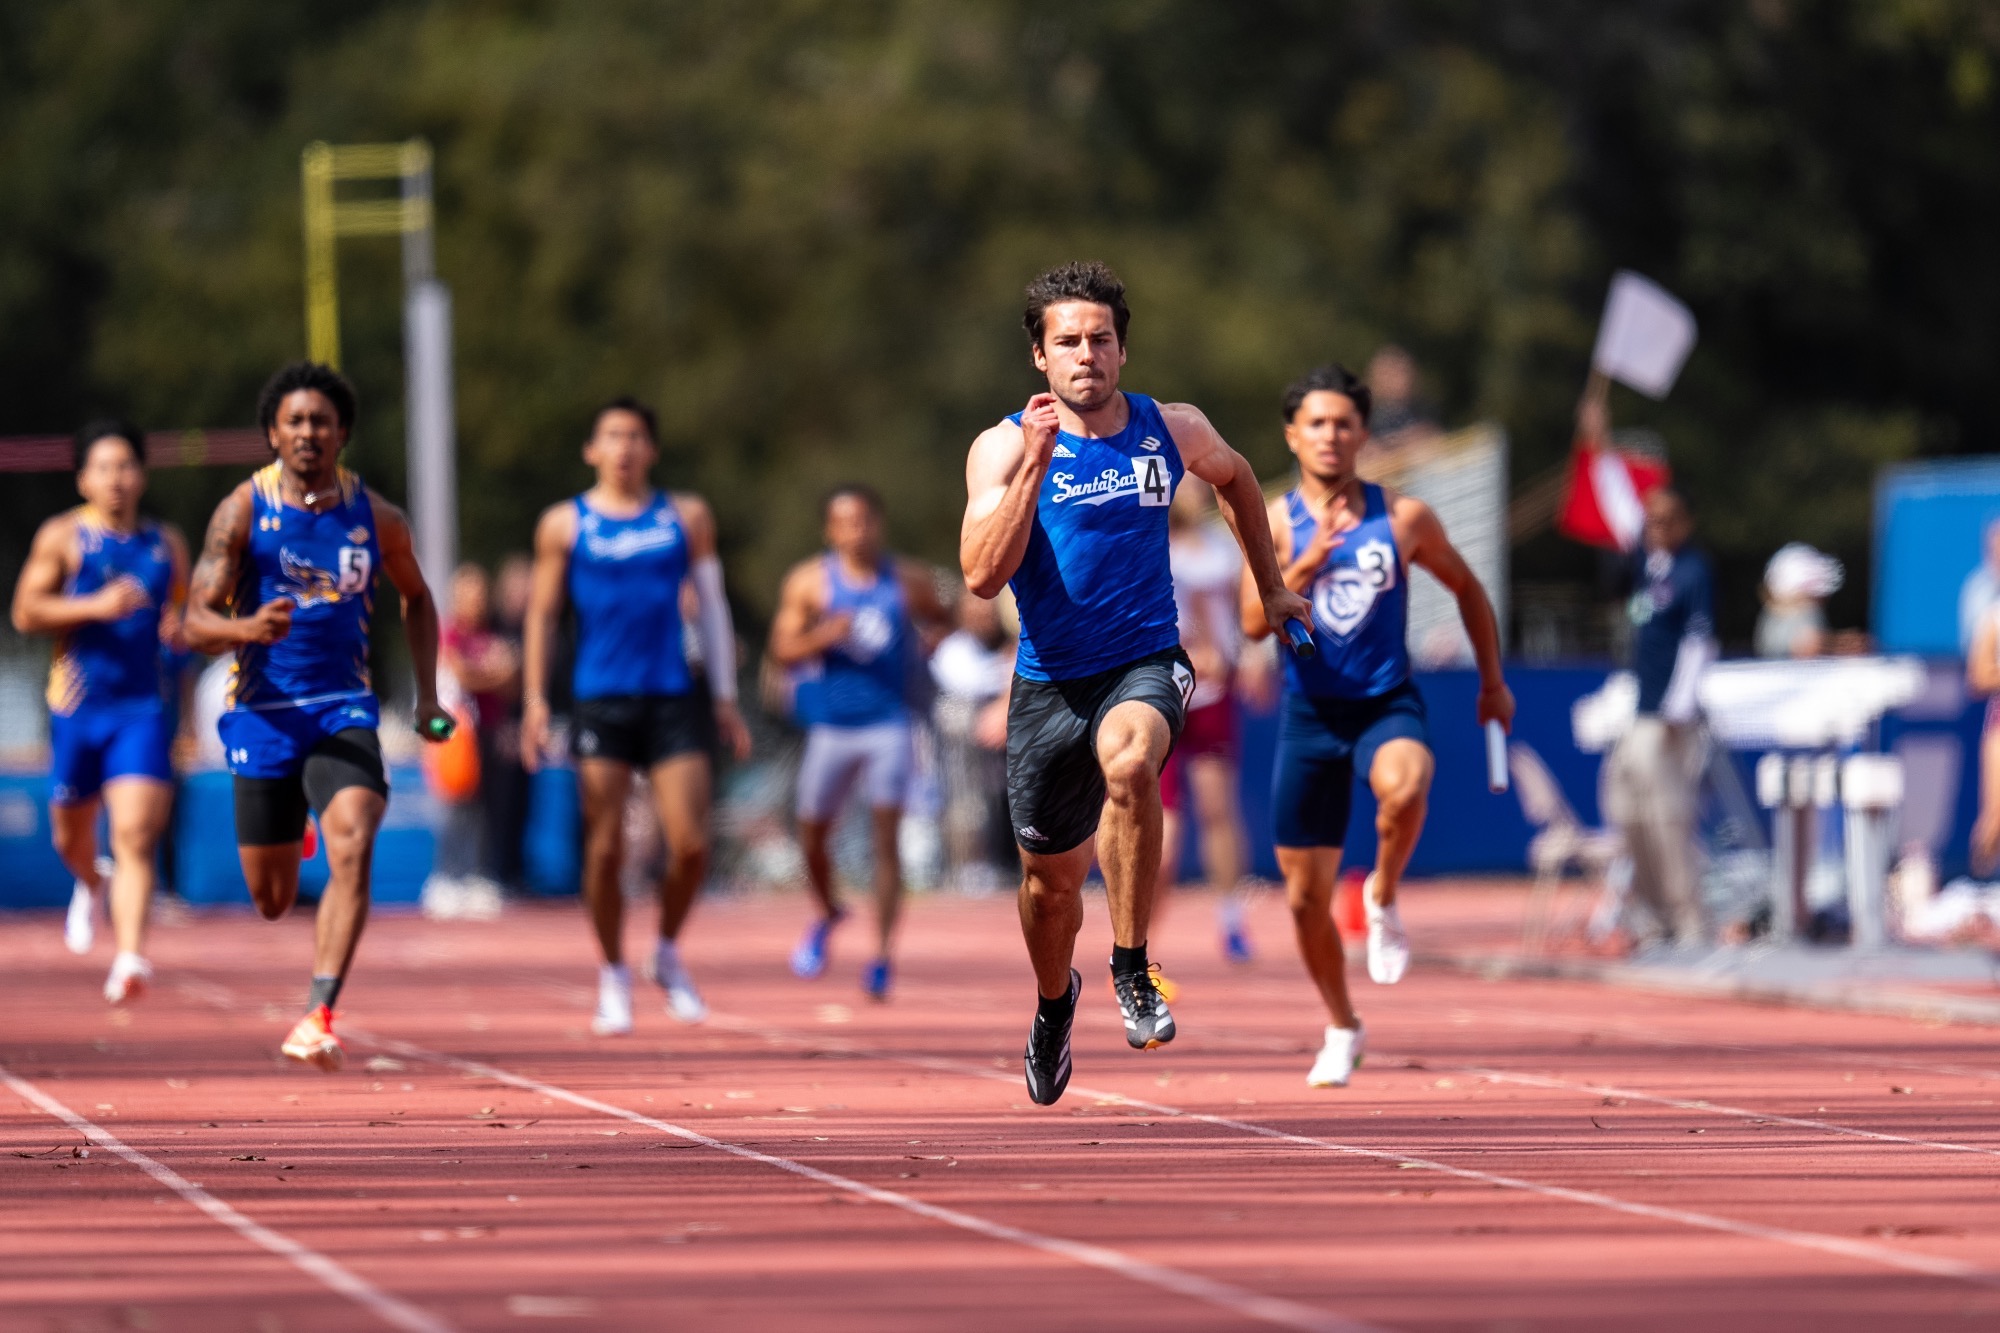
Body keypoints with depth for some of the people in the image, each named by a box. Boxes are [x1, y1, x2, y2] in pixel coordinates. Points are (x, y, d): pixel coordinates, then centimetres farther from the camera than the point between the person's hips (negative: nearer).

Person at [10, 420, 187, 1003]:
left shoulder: (166, 544, 11)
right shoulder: (62, 536, 1)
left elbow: (184, 607, 25)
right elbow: (25, 611, -6)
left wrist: (180, 627, 1)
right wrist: (97, 607, -18)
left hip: (144, 706, 0)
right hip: (78, 704, 0)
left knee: (135, 835, -17)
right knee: (72, 831, 17)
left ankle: (129, 956, -25)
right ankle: (90, 884, 53)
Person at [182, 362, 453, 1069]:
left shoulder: (376, 518, 2)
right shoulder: (242, 511, -5)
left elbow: (417, 598, 22)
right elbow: (196, 623, -8)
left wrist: (427, 695, 14)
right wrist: (246, 628, -30)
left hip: (343, 711, 1)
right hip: (263, 712, 0)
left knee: (353, 846, -27)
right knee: (272, 901, 8)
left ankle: (317, 1020, -28)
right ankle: (286, 839, 48)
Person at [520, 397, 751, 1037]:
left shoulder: (686, 517, 10)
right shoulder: (565, 524, 5)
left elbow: (711, 606, 15)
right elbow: (541, 615, 8)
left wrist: (725, 698, 12)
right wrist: (534, 701, 0)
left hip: (674, 701, 1)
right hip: (600, 702, -1)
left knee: (691, 844, -9)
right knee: (605, 849, -4)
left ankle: (668, 954, 17)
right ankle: (613, 978, 12)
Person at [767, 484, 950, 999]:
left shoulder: (909, 581, 4)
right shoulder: (809, 582, 0)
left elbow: (939, 622, 21)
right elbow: (781, 649, -2)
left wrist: (931, 640, -2)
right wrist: (823, 636, -21)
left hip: (889, 726, -1)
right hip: (830, 726, 1)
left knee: (886, 837, -12)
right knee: (813, 837, 8)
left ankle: (882, 957, -11)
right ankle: (828, 915, 40)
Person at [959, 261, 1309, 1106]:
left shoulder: (1174, 432, 1)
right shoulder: (1004, 448, -7)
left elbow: (1233, 477, 26)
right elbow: (982, 576, -20)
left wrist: (1269, 586, 28)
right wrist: (1035, 466, -27)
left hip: (1146, 666, -1)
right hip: (1049, 680, 1)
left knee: (1129, 761, -36)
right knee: (1051, 877, 12)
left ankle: (1131, 972, -23)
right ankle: (1054, 1002, 46)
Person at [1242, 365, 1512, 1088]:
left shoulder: (1403, 517, -1)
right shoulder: (1274, 522, -3)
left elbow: (1466, 586, 15)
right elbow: (1255, 622, -15)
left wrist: (1492, 681, 18)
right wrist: (1307, 566, -30)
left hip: (1388, 706, -1)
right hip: (1309, 715, 1)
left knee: (1405, 788, -37)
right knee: (1305, 896, 5)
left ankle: (1383, 899, -6)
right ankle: (1342, 1030, 29)